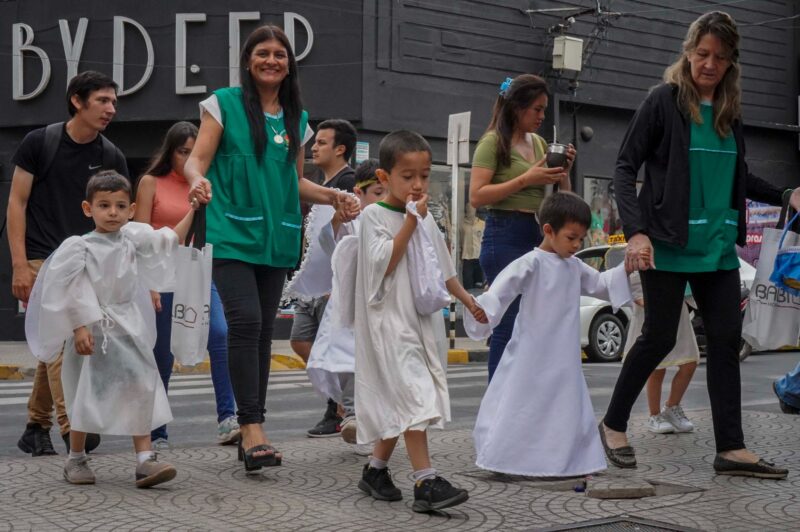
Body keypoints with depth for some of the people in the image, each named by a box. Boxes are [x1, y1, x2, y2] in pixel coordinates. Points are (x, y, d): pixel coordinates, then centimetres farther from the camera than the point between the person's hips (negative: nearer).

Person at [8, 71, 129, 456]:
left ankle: (36, 430, 21)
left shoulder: (111, 157, 6)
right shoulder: (39, 142, -2)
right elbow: (17, 203, -1)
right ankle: (72, 428, -19)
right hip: (40, 261, -4)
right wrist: (19, 264, -9)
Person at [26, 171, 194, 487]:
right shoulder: (79, 247, -10)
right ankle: (75, 460, 22)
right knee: (87, 396, 4)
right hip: (94, 331, -4)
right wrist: (79, 327, -15)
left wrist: (193, 211, 7)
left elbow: (169, 241, 14)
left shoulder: (133, 237, 5)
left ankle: (144, 459, 0)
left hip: (129, 329, 4)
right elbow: (72, 292, -9)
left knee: (139, 392, -2)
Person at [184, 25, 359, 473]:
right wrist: (198, 179, -25)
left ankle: (250, 432, 14)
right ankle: (253, 425, -14)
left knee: (264, 330, 6)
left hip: (276, 238, 5)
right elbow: (197, 160, -3)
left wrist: (333, 196, 6)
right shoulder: (224, 104, 2)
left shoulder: (297, 119, 15)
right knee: (246, 322, -18)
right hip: (232, 233, -4)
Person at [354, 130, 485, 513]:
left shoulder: (425, 218, 14)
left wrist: (467, 299, 25)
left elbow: (441, 266, 23)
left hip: (424, 318, 7)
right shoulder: (375, 215, -7)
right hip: (391, 320, -7)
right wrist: (410, 222, -17)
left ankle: (375, 469, 25)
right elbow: (384, 263, -17)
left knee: (400, 404, 11)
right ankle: (426, 483, -19)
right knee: (414, 396, -17)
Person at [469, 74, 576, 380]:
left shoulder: (539, 143, 17)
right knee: (509, 323, -8)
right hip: (505, 237, -7)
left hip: (536, 237, 7)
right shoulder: (494, 142, -3)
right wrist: (525, 179, -17)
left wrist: (564, 172, 2)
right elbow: (477, 196, -15)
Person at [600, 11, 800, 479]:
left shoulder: (730, 110, 11)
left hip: (718, 248, 6)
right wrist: (636, 231, -19)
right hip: (669, 247, -6)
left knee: (727, 341, 2)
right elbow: (626, 168, -8)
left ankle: (731, 448, 7)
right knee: (660, 338, -1)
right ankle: (614, 425, 18)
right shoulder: (664, 101, -6)